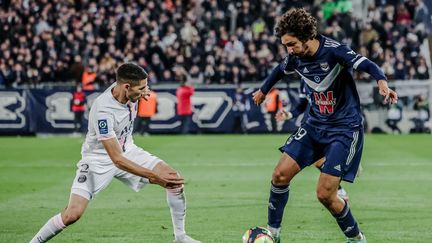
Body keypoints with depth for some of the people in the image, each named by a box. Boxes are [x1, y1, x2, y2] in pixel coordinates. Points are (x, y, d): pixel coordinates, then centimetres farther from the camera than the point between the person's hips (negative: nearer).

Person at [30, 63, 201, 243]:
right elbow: (117, 159, -36)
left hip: (127, 150, 7)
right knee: (72, 214, -22)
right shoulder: (103, 111, -36)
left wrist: (143, 92, -2)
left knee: (174, 179, -9)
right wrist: (154, 176, -39)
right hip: (99, 159, -7)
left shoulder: (128, 89, -14)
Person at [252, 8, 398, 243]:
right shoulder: (296, 57, -3)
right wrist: (263, 90, 38)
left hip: (345, 129, -6)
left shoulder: (333, 51, -21)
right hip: (315, 125, 6)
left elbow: (368, 66, -33)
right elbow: (280, 70, 21)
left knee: (325, 194, -11)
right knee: (280, 175, -4)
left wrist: (382, 83, -54)